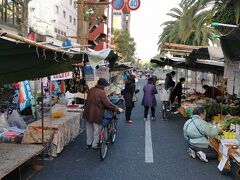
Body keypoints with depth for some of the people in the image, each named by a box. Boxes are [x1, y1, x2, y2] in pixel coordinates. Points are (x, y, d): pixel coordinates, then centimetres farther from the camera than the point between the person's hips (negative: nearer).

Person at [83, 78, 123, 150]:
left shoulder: (91, 90, 1)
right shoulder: (101, 92, -20)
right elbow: (108, 104, -22)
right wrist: (117, 109, -12)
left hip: (88, 113, 7)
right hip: (96, 114, -7)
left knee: (89, 129, 20)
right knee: (96, 130, 10)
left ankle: (88, 143, 33)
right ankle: (94, 145, 20)